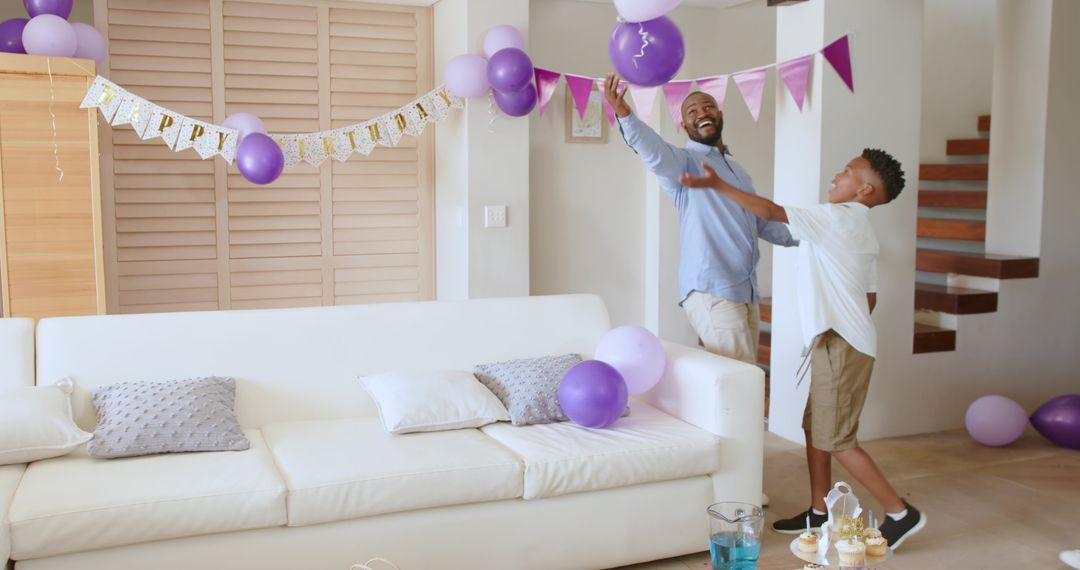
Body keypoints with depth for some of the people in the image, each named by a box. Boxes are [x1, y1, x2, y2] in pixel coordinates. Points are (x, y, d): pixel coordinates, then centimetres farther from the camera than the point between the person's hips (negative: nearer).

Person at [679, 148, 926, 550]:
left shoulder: (839, 218, -13)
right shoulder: (860, 229, 15)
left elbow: (771, 212, -18)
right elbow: (869, 298, 18)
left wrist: (717, 184, -16)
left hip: (841, 346, -10)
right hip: (838, 342, 10)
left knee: (836, 439, -4)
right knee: (814, 427, 14)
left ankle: (901, 513, 3)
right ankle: (819, 513, 21)